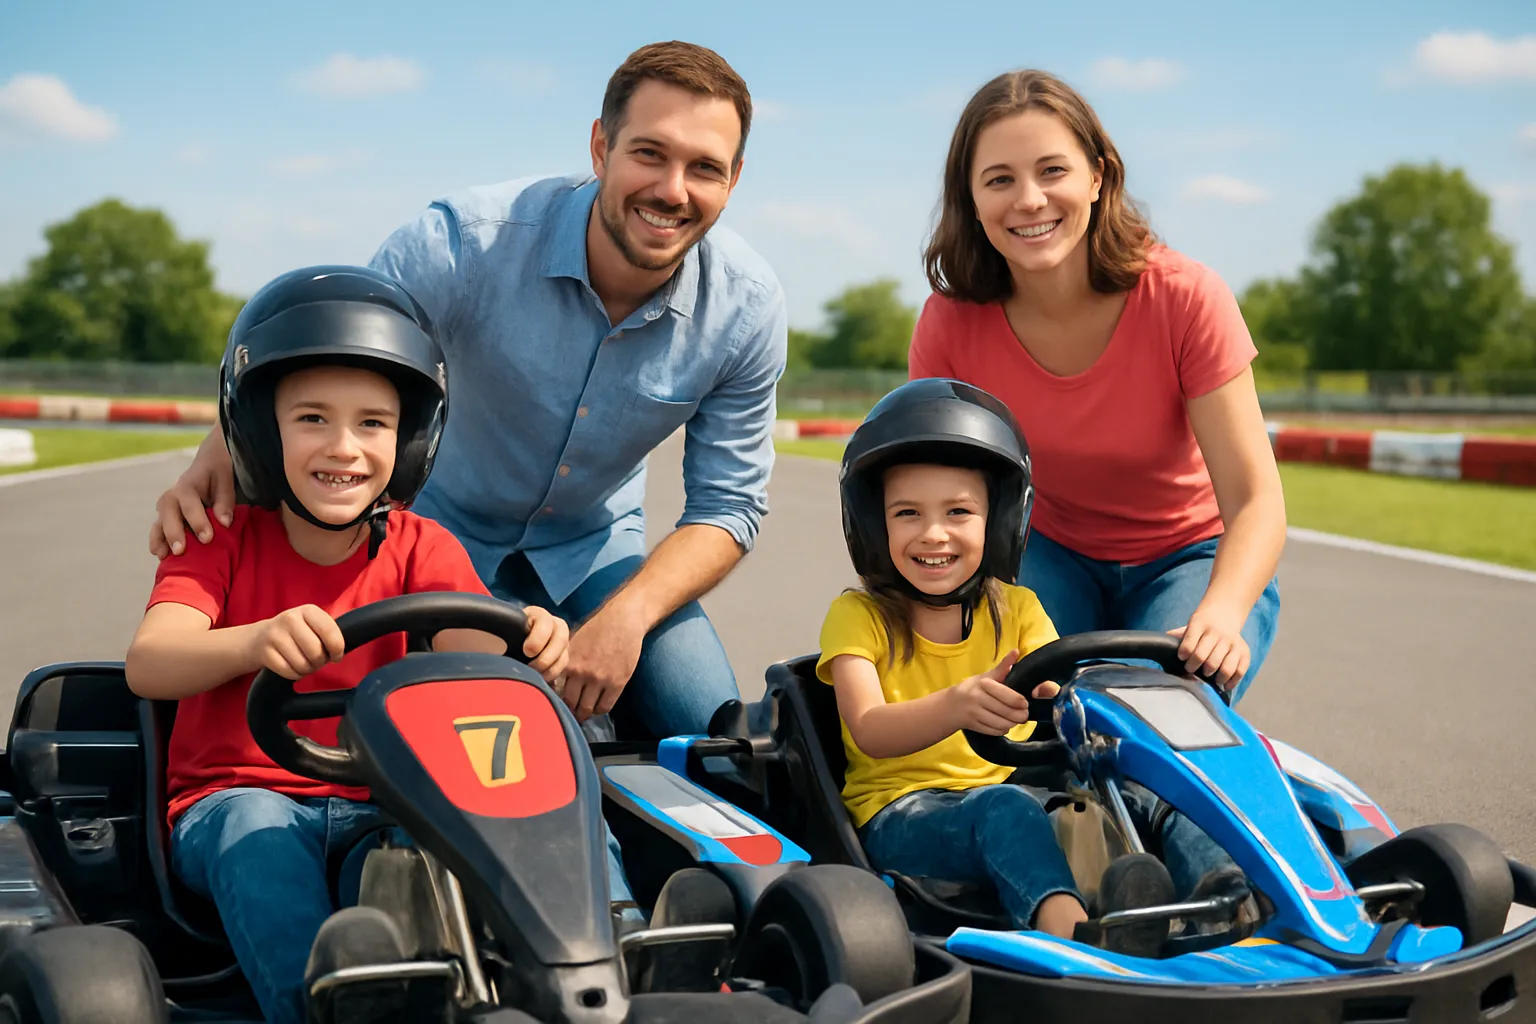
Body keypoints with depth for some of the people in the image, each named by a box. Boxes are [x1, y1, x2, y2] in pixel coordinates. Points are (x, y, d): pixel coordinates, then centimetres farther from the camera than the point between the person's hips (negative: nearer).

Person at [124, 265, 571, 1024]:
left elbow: (473, 654, -16)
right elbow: (146, 665, -19)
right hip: (236, 799, -1)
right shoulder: (223, 538, -1)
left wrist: (527, 647, -42)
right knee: (259, 834, -34)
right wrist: (258, 641, -42)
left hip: (379, 813, 1)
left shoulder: (421, 550, 3)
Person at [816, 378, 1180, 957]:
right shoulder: (858, 616, 0)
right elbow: (869, 731, -18)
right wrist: (956, 705, -40)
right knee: (1005, 807, -37)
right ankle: (1080, 940, -61)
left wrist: (1054, 694, -33)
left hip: (1010, 795, 4)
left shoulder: (1017, 610, 11)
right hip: (898, 816, -4)